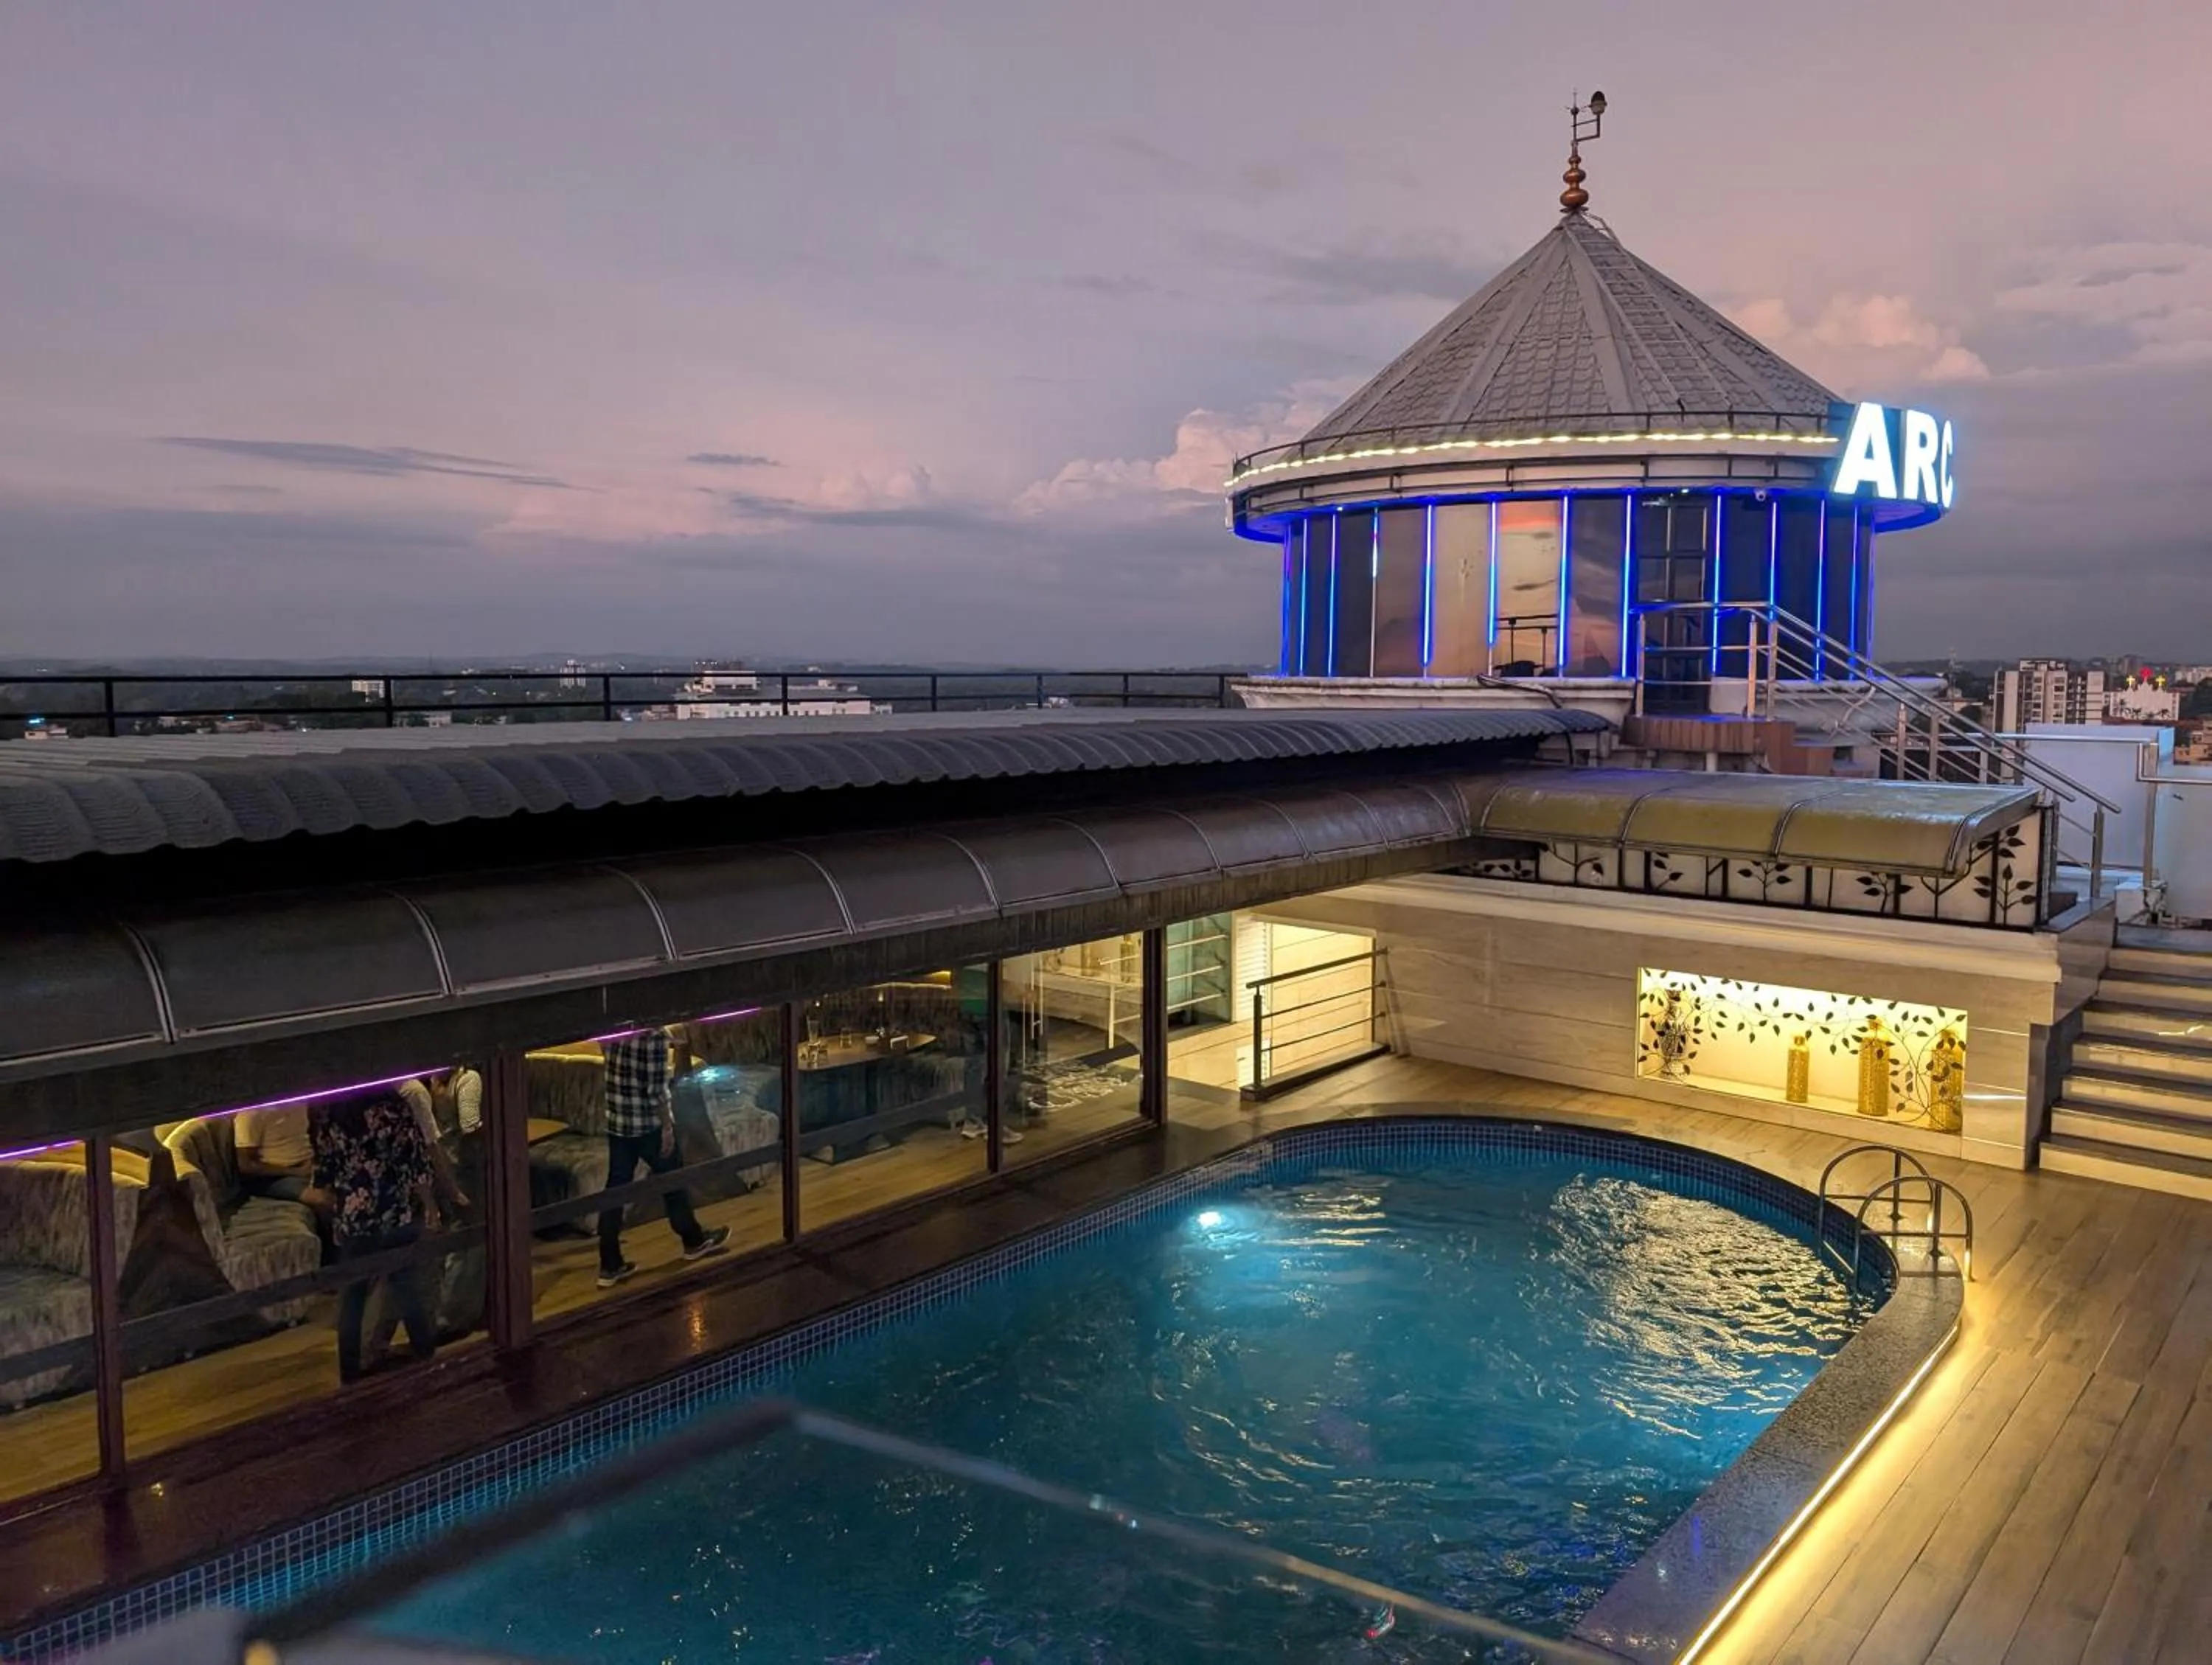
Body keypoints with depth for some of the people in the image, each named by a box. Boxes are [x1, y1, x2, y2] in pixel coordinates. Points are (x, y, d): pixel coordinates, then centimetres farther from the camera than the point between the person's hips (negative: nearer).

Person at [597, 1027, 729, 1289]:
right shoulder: (654, 1034, -22)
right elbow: (656, 1088, -21)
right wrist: (667, 1126, -11)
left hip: (616, 1122, 6)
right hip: (649, 1123, -6)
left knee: (616, 1188, 9)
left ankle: (610, 1266, 12)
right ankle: (694, 1241, 34)